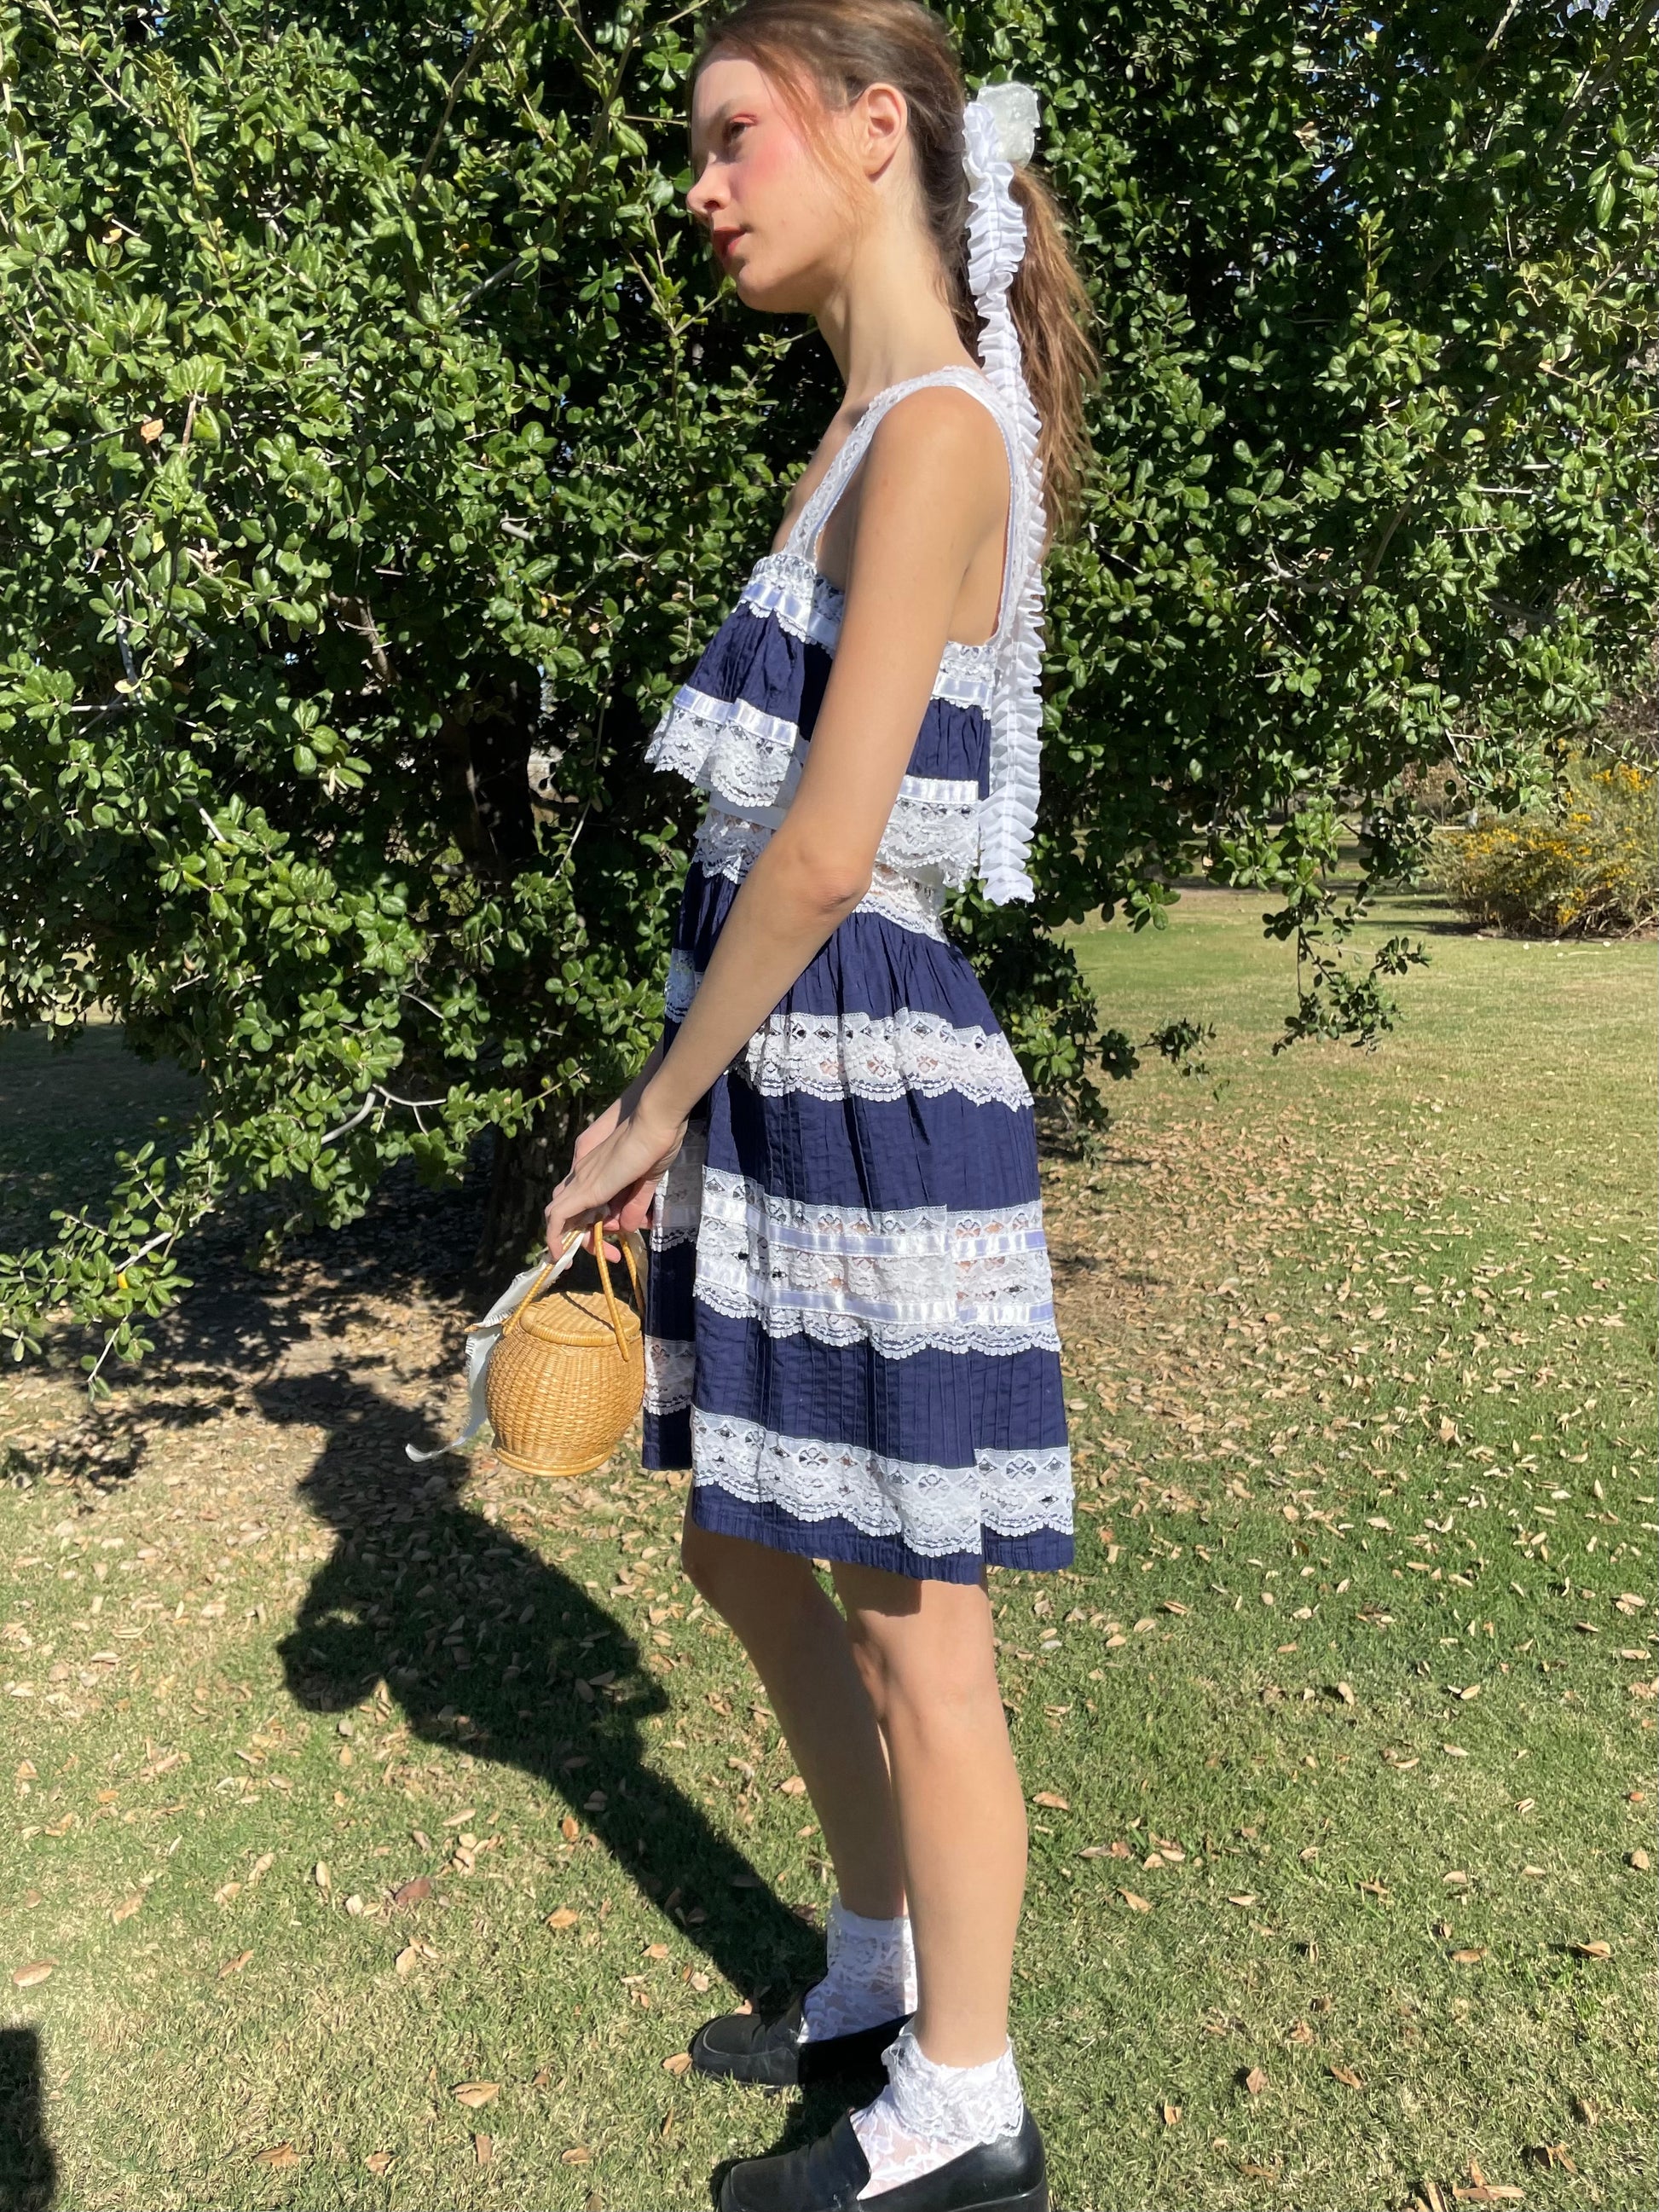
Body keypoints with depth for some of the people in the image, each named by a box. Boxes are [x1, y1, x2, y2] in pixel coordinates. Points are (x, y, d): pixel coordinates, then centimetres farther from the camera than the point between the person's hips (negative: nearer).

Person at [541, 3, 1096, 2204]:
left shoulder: (940, 430, -13)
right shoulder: (874, 430, 17)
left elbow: (828, 849, -19)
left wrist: (656, 1105, -8)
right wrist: (680, 1100, 12)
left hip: (870, 1092, -10)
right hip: (785, 1076, 10)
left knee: (912, 1637, 6)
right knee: (746, 1554, 21)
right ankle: (879, 1968, 44)